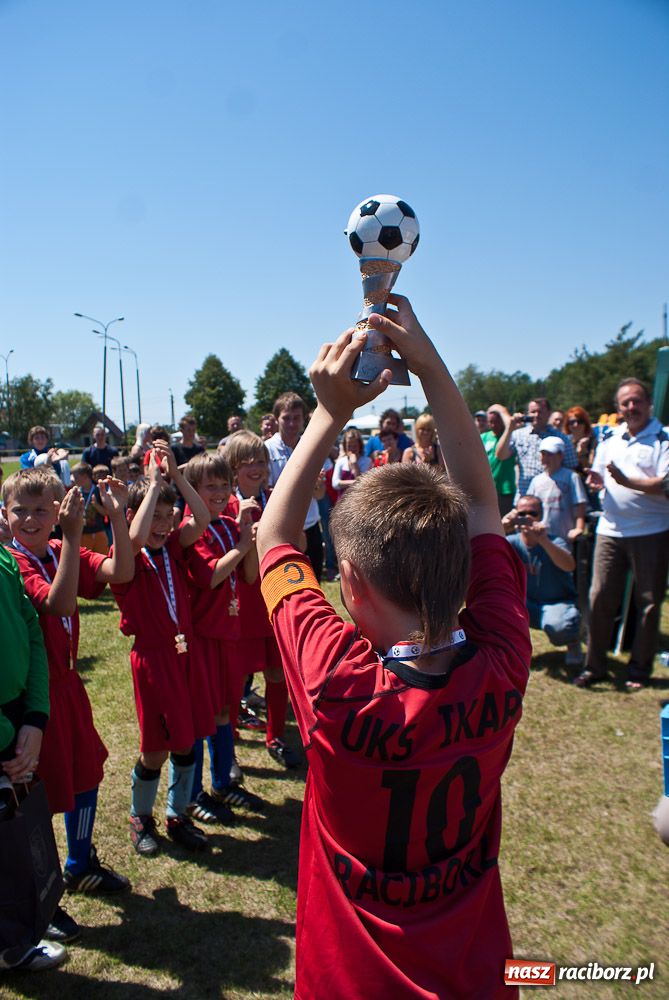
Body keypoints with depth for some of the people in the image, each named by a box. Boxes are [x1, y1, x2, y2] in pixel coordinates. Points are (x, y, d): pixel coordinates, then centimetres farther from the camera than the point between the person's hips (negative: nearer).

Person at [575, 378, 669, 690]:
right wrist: (596, 481, -2)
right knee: (600, 597, 3)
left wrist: (627, 482, -25)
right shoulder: (608, 439, 13)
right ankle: (594, 665, 14)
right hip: (610, 529, 4)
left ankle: (640, 669, 19)